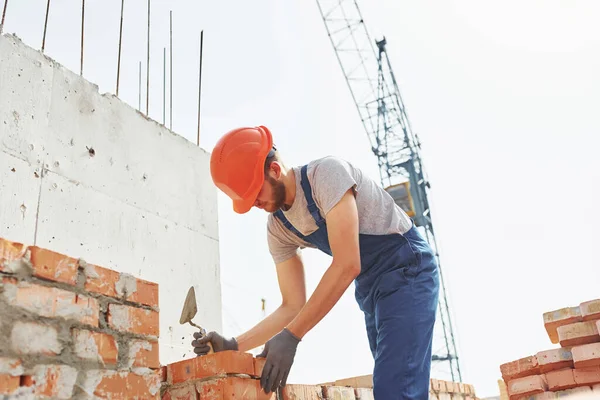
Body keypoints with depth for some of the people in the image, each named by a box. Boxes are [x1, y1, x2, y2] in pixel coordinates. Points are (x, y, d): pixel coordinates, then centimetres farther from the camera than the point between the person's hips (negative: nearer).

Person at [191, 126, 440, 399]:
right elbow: (293, 306, 0)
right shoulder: (277, 229, -2)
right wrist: (234, 345, -12)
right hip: (370, 287, 7)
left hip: (407, 269, -7)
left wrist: (291, 336, -31)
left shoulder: (327, 173, -23)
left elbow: (347, 265, -31)